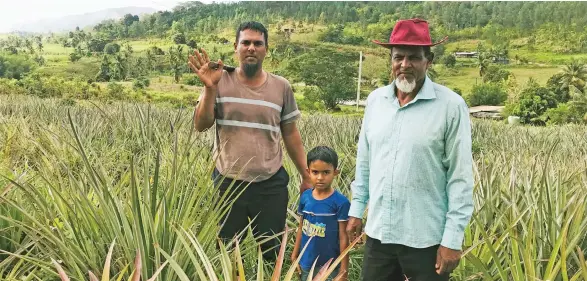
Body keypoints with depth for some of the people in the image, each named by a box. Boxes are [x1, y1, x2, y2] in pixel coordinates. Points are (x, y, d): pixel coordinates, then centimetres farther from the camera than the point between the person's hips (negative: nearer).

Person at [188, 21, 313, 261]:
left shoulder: (281, 87, 0)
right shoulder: (221, 81, -4)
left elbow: (290, 134, 6)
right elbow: (201, 126, -10)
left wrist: (306, 176, 7)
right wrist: (209, 88, -24)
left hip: (271, 185, 1)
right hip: (228, 183, 0)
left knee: (271, 252, 14)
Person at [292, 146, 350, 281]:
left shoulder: (340, 202, -15)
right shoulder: (305, 197, -3)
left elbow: (343, 237, -11)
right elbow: (301, 228, 8)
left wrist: (344, 267, -9)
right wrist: (295, 254, 11)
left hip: (330, 265, -4)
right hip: (306, 262, 4)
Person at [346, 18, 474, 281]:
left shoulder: (451, 106, -11)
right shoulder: (375, 99, 4)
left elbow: (460, 178, -10)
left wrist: (453, 239, -11)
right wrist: (357, 209, 12)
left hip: (427, 239, -4)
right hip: (378, 232, 4)